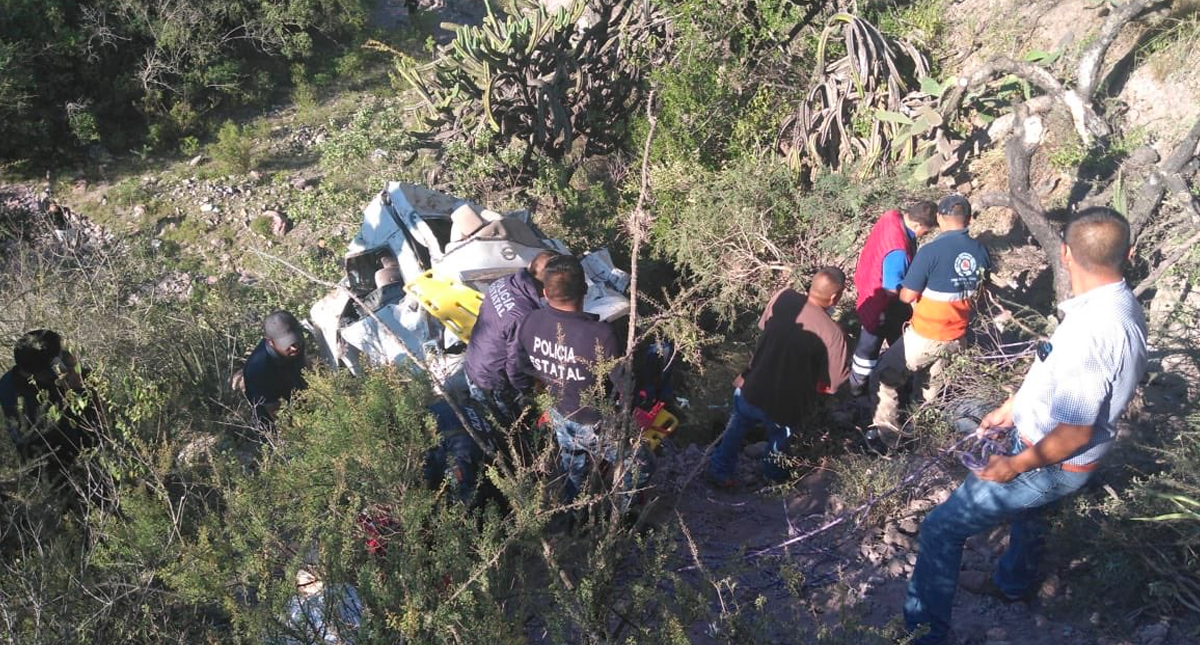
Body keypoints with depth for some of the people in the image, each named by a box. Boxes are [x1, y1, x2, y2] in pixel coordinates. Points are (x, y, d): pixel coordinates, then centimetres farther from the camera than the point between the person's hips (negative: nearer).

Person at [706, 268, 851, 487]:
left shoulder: (783, 297, -13)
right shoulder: (833, 333, -24)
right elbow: (830, 384, -14)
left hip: (752, 390, 2)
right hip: (785, 407, -2)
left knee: (736, 428, 34)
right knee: (779, 438, 33)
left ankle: (720, 471, 52)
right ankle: (773, 473, 60)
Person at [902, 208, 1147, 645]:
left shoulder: (1092, 331, -36)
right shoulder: (1117, 306, -5)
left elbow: (1075, 433, -30)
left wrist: (1016, 465, -16)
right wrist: (1010, 409, 18)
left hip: (1052, 463, -10)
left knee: (942, 527, -3)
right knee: (1025, 512, 35)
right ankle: (1013, 583, 64)